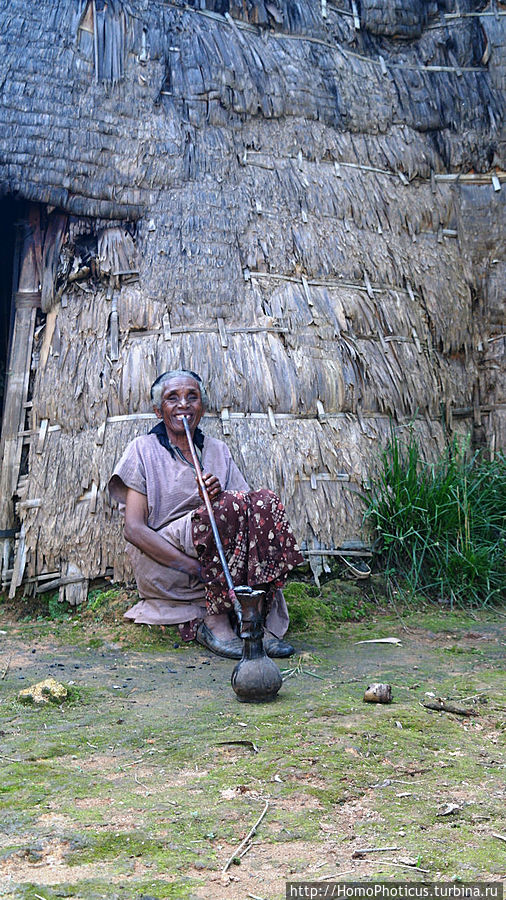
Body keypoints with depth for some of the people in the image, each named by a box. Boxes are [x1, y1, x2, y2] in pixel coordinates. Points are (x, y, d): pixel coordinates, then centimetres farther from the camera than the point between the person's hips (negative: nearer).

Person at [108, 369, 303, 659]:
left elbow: (244, 516, 7)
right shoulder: (144, 449, 3)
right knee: (232, 505, -28)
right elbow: (134, 529, -9)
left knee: (266, 502, -21)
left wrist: (217, 498, -17)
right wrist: (198, 567, -20)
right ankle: (215, 623, -23)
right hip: (161, 565, -4)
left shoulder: (217, 450, 16)